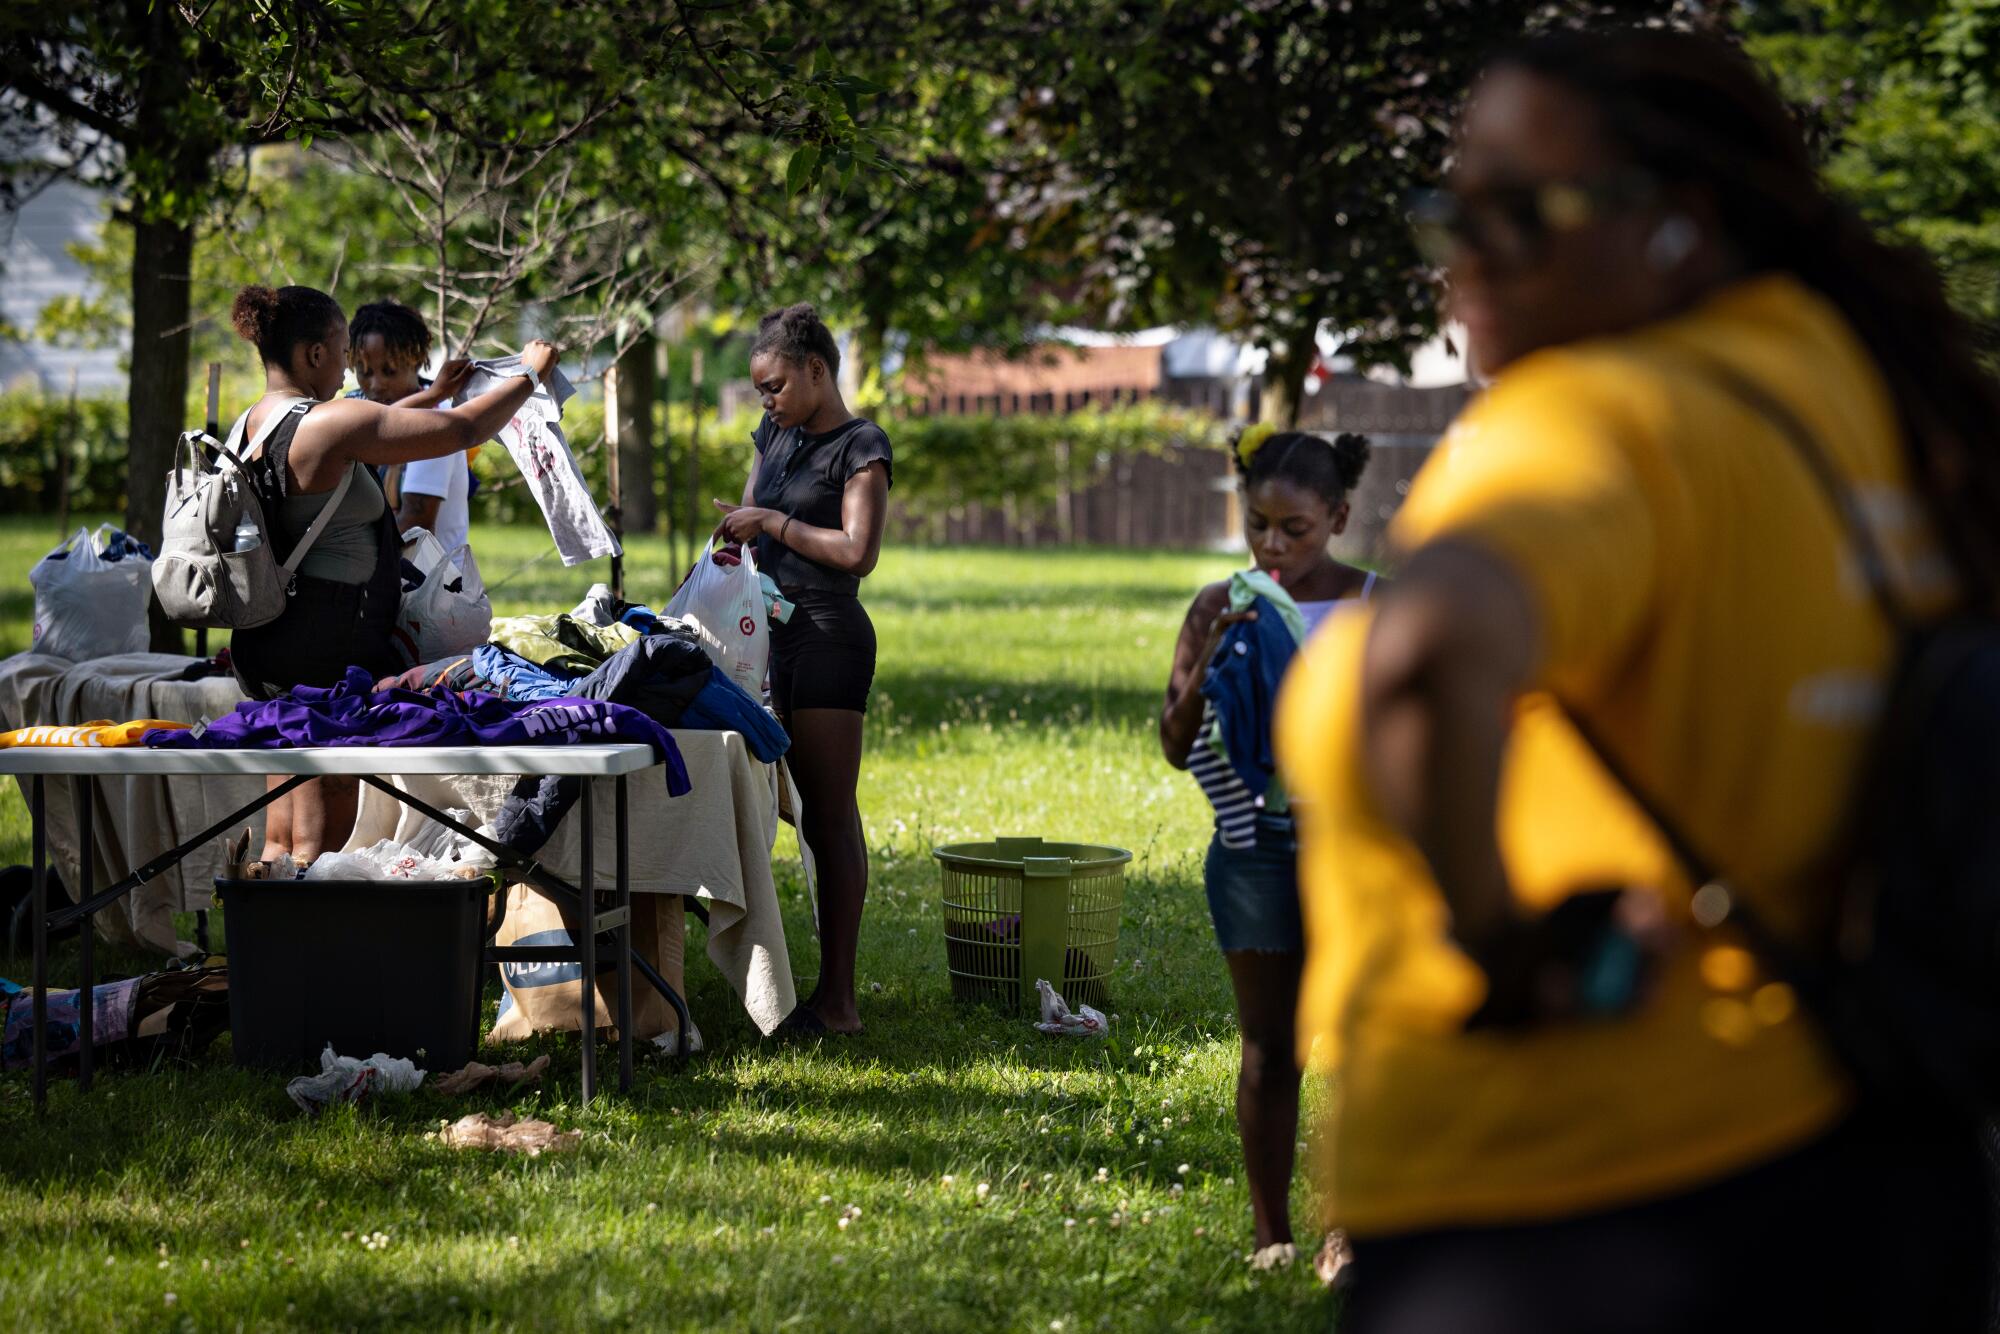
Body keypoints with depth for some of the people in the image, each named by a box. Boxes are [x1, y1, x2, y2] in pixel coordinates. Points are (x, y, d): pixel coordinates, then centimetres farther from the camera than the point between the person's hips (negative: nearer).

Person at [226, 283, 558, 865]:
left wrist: (437, 392, 34)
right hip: (328, 653, -9)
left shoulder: (253, 422, 9)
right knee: (318, 846, -4)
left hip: (265, 644, 9)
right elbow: (461, 430, -12)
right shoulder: (330, 424, -17)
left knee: (279, 843, 12)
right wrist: (531, 374, 4)